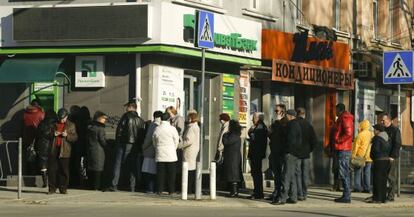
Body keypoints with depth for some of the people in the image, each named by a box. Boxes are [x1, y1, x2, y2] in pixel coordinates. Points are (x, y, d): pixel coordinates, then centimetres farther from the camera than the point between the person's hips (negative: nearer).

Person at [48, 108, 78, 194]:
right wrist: (53, 134, -5)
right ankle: (52, 188, 4)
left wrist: (67, 135, -14)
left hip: (64, 151, -2)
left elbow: (75, 138, 3)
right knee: (52, 169, -1)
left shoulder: (71, 125, 8)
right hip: (53, 150, 2)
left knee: (64, 170, -1)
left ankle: (63, 189, 6)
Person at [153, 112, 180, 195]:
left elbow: (154, 142, 10)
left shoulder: (157, 129, 1)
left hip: (160, 155, 3)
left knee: (160, 173, 6)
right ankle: (171, 191, 3)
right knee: (171, 173, 3)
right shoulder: (172, 129, -8)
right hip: (171, 155, -3)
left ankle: (160, 190, 5)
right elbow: (176, 141, 0)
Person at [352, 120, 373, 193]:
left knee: (358, 172, 0)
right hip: (369, 158, 6)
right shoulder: (372, 135, 8)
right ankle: (367, 188, 7)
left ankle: (357, 187, -4)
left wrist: (353, 155, -6)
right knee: (367, 173, 8)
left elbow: (356, 146, -11)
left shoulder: (360, 135, -11)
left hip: (360, 157, -6)